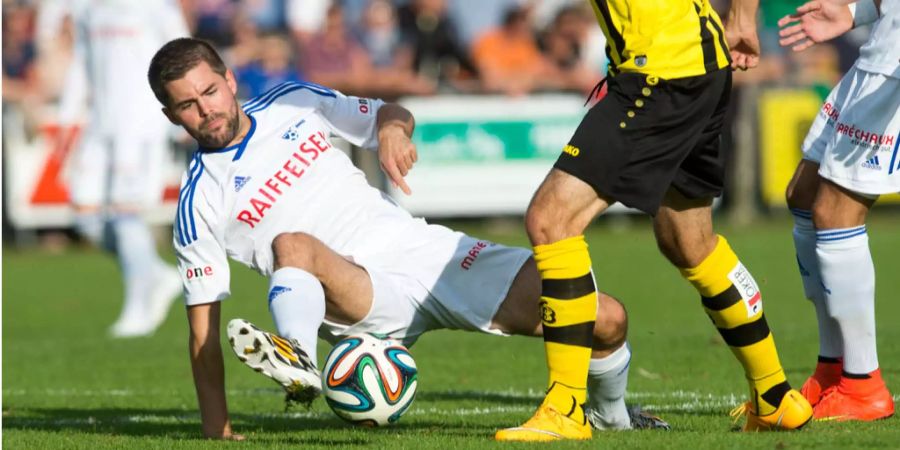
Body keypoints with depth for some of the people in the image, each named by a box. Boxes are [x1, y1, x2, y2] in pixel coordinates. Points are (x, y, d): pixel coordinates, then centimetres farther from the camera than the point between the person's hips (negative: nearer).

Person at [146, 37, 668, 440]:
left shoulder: (294, 104, 7)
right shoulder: (199, 205, -3)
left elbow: (388, 114, 20)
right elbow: (204, 325, -4)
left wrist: (393, 129, -5)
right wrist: (217, 433, -11)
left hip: (427, 249, 4)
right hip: (362, 300, -4)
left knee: (606, 319, -9)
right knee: (292, 245, -38)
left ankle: (611, 414, 21)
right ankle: (299, 360, -63)